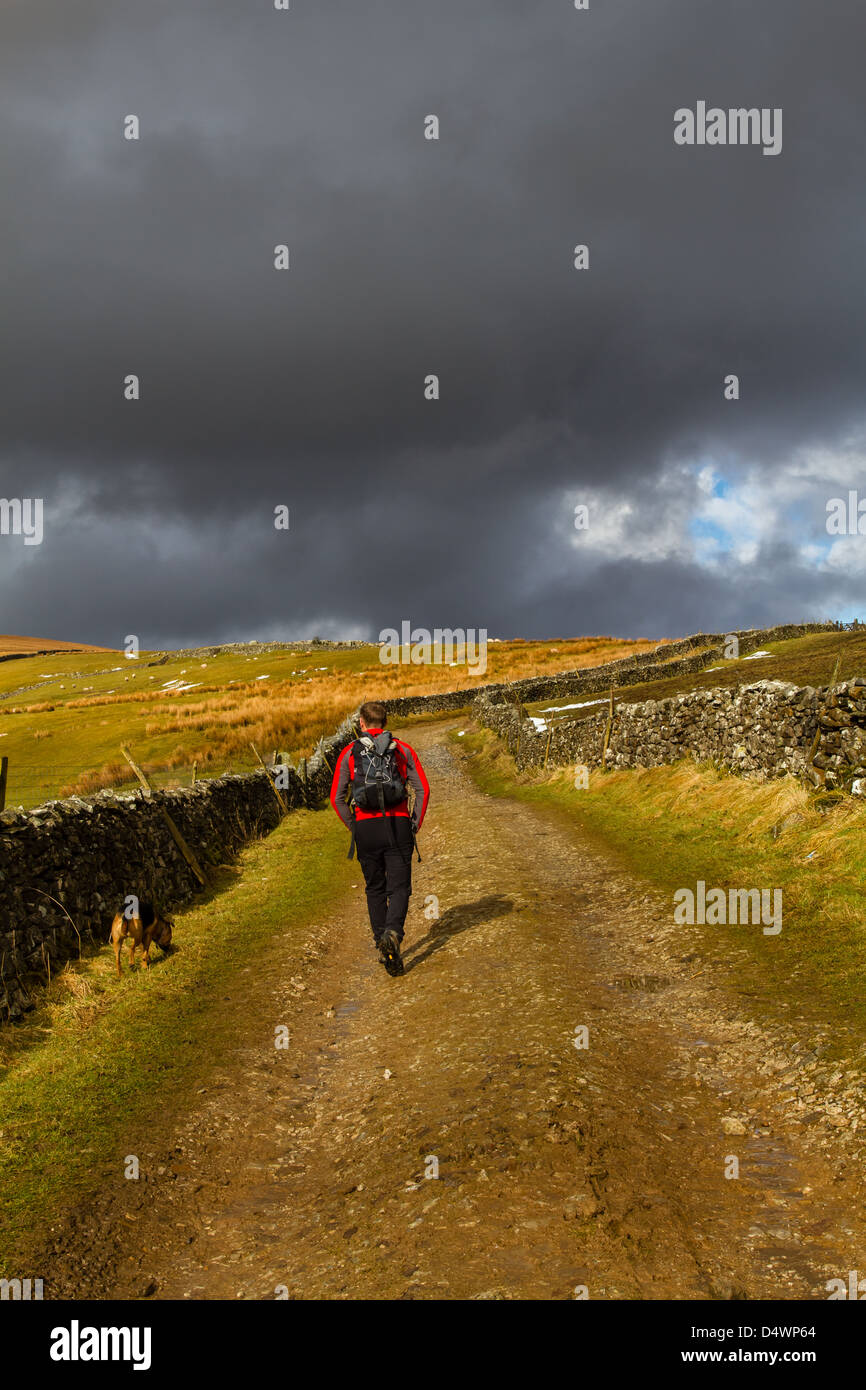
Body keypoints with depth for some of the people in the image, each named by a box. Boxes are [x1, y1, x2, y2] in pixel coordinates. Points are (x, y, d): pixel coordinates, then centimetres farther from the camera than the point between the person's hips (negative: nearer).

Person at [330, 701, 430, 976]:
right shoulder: (402, 749, 8)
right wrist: (416, 825, 8)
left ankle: (382, 947, 14)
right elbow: (423, 789, 0)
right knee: (399, 888, 1)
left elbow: (337, 797, 3)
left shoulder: (349, 752, 7)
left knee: (375, 889, 14)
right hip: (398, 824, -1)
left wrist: (353, 828, 13)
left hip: (366, 827, 1)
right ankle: (392, 934, -24)